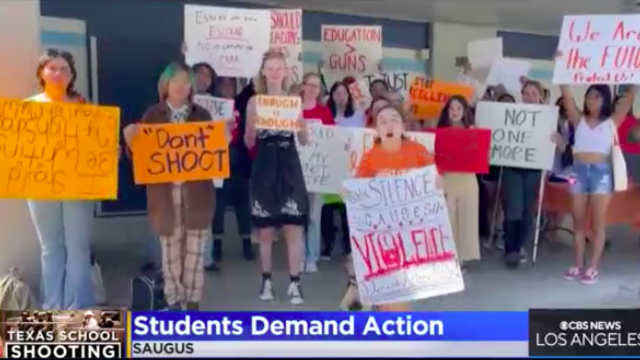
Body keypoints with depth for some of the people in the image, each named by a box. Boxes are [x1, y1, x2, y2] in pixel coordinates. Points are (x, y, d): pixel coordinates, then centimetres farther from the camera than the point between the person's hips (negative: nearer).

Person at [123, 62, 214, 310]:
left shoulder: (202, 115, 7)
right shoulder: (152, 115, 4)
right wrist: (131, 141, -17)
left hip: (197, 193, 1)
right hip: (165, 193, 0)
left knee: (195, 251, 5)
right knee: (170, 252, 8)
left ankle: (192, 303, 18)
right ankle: (173, 303, 22)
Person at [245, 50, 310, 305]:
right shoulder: (254, 102, 3)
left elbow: (304, 140, 5)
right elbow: (249, 143, 4)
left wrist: (301, 125, -14)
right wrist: (252, 125, -15)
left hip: (289, 167, 0)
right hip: (264, 167, 0)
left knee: (294, 227, -2)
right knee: (265, 228, 6)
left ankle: (294, 283, 7)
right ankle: (267, 280, 20)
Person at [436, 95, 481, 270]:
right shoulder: (441, 131, 5)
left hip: (467, 180, 1)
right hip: (446, 179, -1)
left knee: (466, 218, 5)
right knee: (447, 218, 1)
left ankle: (461, 257, 14)